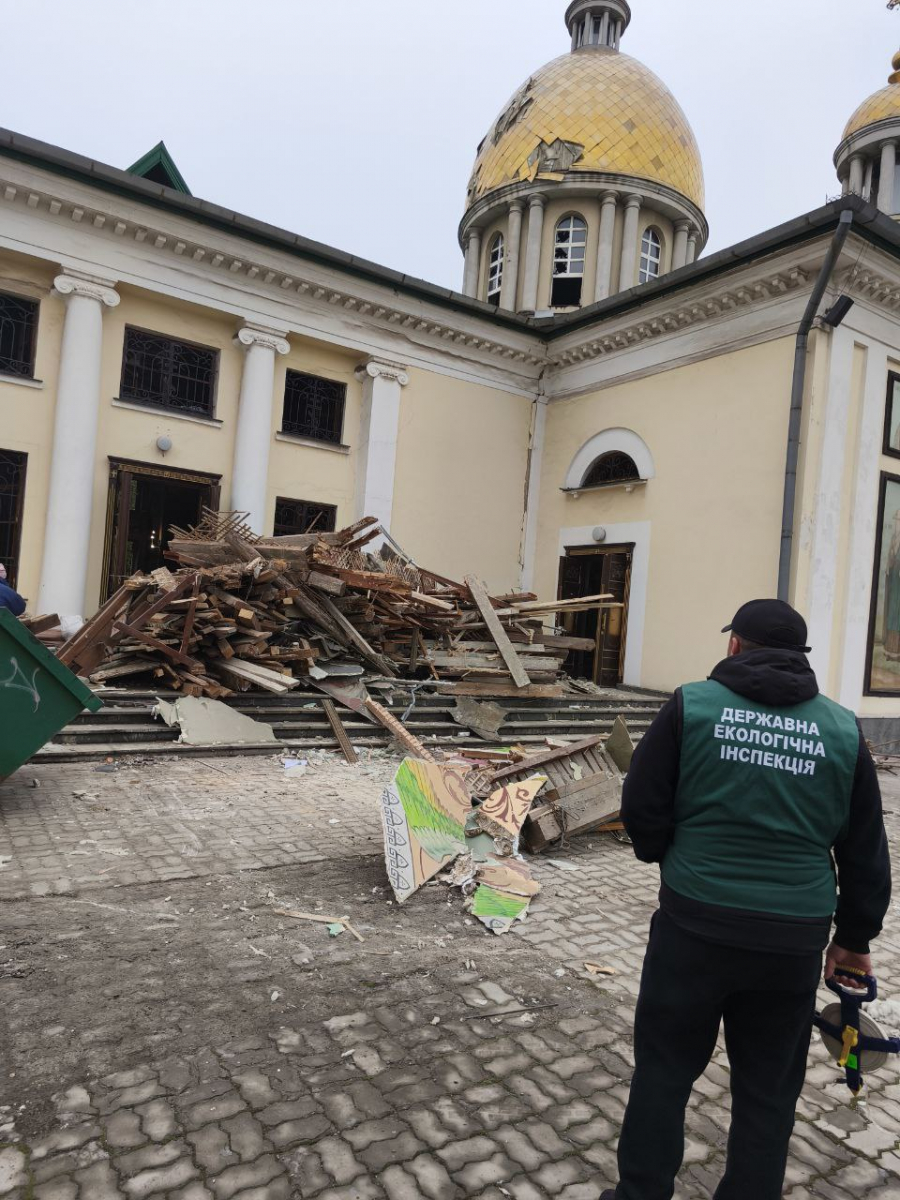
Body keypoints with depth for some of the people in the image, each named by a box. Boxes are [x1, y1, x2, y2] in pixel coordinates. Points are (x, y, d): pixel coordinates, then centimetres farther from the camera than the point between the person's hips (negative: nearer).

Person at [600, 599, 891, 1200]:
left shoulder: (693, 704, -7)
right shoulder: (842, 728, 2)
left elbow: (642, 809, -5)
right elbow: (866, 852, 8)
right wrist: (855, 935, 20)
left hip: (696, 923, -2)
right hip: (794, 937, 2)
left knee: (663, 1069, 16)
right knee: (769, 1089, 19)